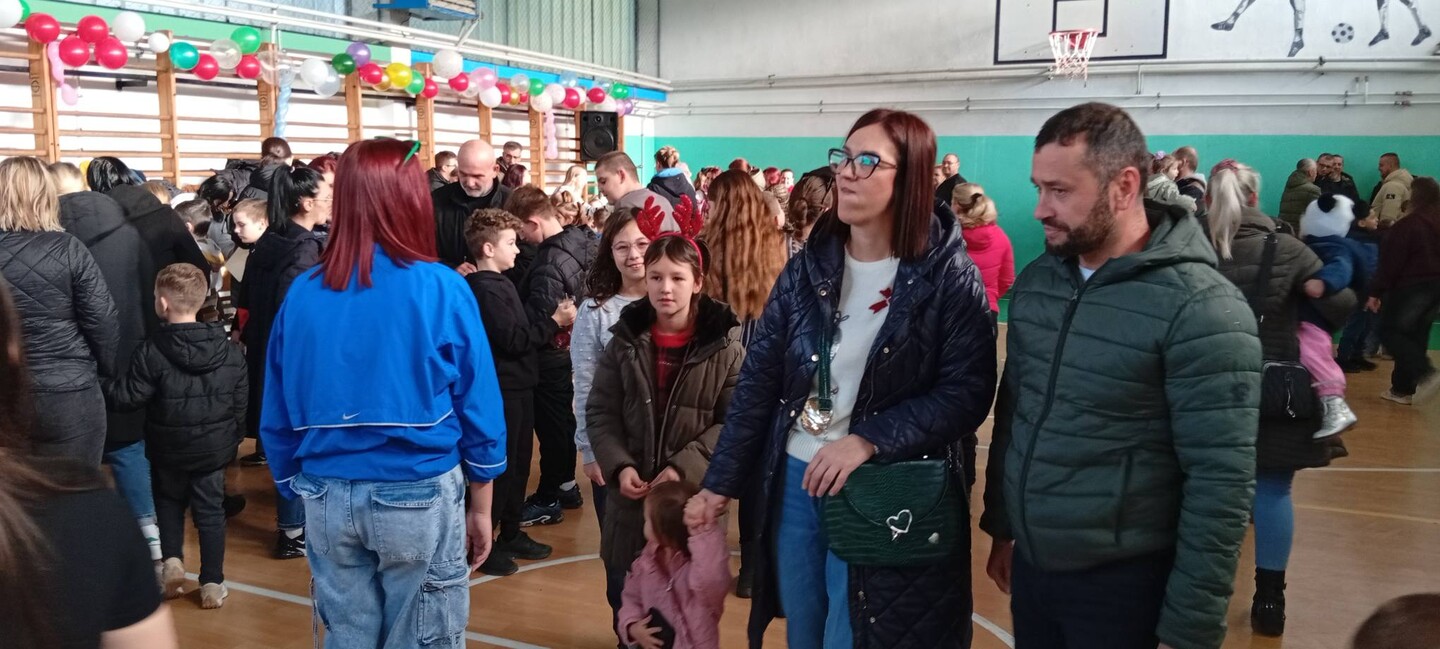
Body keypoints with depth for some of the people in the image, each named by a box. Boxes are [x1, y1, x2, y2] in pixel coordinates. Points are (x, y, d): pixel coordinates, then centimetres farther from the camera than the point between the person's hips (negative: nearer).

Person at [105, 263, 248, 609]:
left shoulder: (152, 352, -18)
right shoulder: (231, 352, -5)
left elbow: (127, 397, -14)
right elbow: (241, 403, 2)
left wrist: (105, 385, 6)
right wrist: (233, 438, 15)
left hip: (168, 449, -2)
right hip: (215, 448, 2)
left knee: (169, 502, 23)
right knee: (210, 511, 9)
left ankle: (172, 560, 10)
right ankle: (212, 584, 11)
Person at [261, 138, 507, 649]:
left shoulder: (302, 294, -3)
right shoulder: (441, 289, -12)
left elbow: (278, 418, 3)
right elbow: (478, 409, -9)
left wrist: (296, 491, 16)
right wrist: (480, 507, 3)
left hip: (328, 498, 4)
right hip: (419, 495, -3)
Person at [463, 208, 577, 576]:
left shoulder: (499, 283, 14)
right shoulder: (486, 289, -17)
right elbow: (514, 340, -22)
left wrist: (551, 330, 3)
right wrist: (555, 321, -15)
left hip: (518, 385, 10)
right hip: (503, 389, -10)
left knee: (519, 463, 16)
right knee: (500, 466, -2)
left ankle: (510, 534, 28)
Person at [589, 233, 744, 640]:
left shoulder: (724, 345, -7)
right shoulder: (625, 341, 2)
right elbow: (600, 413, 3)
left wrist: (685, 468, -19)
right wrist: (619, 466, -13)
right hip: (631, 495, 3)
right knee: (623, 595, 15)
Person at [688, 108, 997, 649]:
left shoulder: (949, 276, -10)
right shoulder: (807, 265, 2)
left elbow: (968, 392, -15)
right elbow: (758, 380, 4)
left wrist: (868, 441, -24)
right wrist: (720, 483, 4)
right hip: (793, 483, 5)